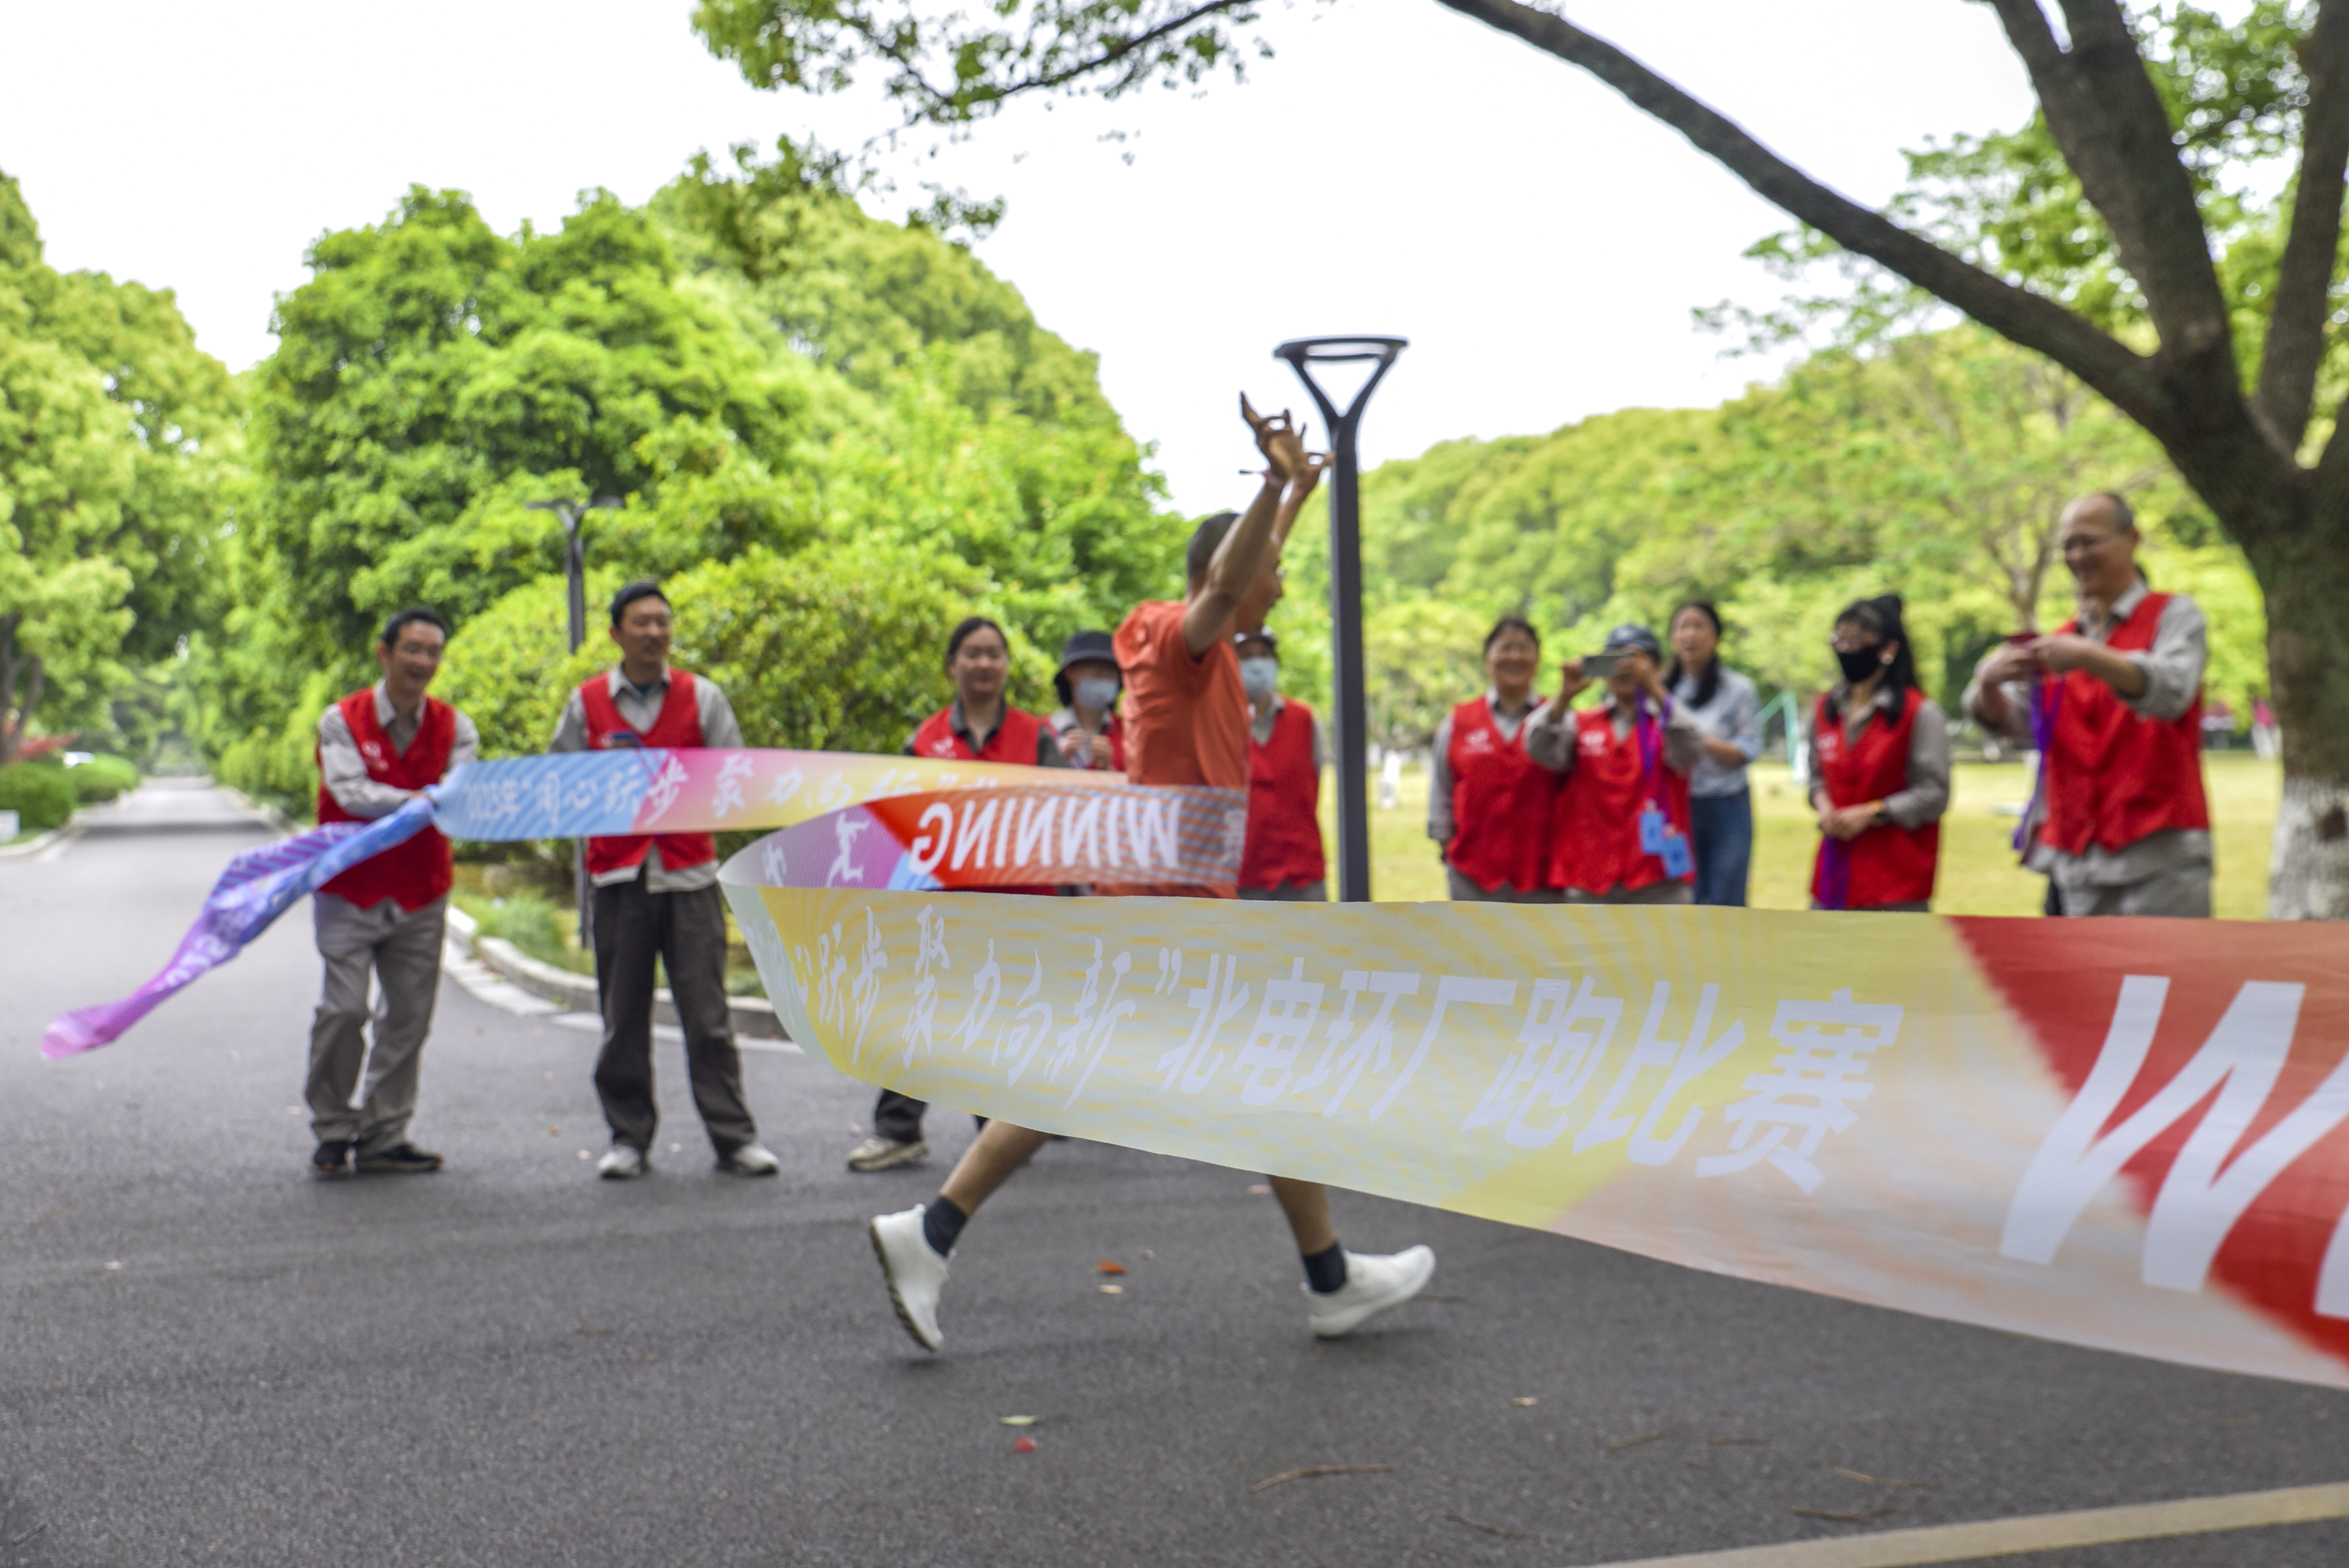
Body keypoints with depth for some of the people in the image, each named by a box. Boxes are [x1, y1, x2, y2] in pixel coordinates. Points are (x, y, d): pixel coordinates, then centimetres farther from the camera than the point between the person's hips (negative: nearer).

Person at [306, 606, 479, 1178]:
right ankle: (333, 1131, 4)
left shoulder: (454, 727, 4)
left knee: (409, 1014, 2)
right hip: (349, 889, -3)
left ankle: (384, 1136, 12)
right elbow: (350, 792, -17)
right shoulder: (342, 721, -3)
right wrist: (419, 800, -32)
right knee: (344, 1009, -11)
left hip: (421, 894, 3)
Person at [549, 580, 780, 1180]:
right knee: (623, 1016, 3)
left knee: (707, 1013, -3)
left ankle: (734, 1137, 3)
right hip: (618, 875, 1)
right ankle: (629, 1139, 13)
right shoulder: (586, 703, 8)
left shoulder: (702, 697, 7)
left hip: (689, 872, -1)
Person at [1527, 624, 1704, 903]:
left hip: (1658, 882, -2)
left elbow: (1689, 751, -16)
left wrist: (1656, 692, -28)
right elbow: (1541, 749, -6)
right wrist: (1565, 696, -22)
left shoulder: (1669, 724, 6)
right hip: (1590, 881, 2)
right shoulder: (1580, 724, 11)